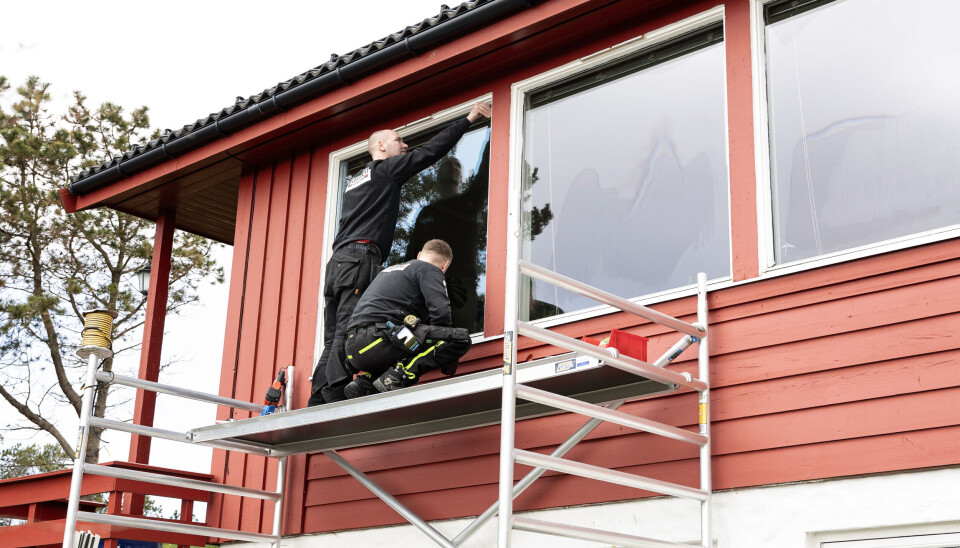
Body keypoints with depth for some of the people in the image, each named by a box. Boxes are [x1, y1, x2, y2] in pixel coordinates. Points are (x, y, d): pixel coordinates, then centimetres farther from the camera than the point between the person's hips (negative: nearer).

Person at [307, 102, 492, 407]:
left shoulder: (355, 181, 33)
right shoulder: (386, 168, 9)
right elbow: (431, 151, 9)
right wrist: (468, 119, 14)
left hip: (338, 262, 8)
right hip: (360, 258, -8)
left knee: (333, 341, 0)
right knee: (349, 334, -17)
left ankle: (317, 406, -8)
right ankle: (335, 400, -27)